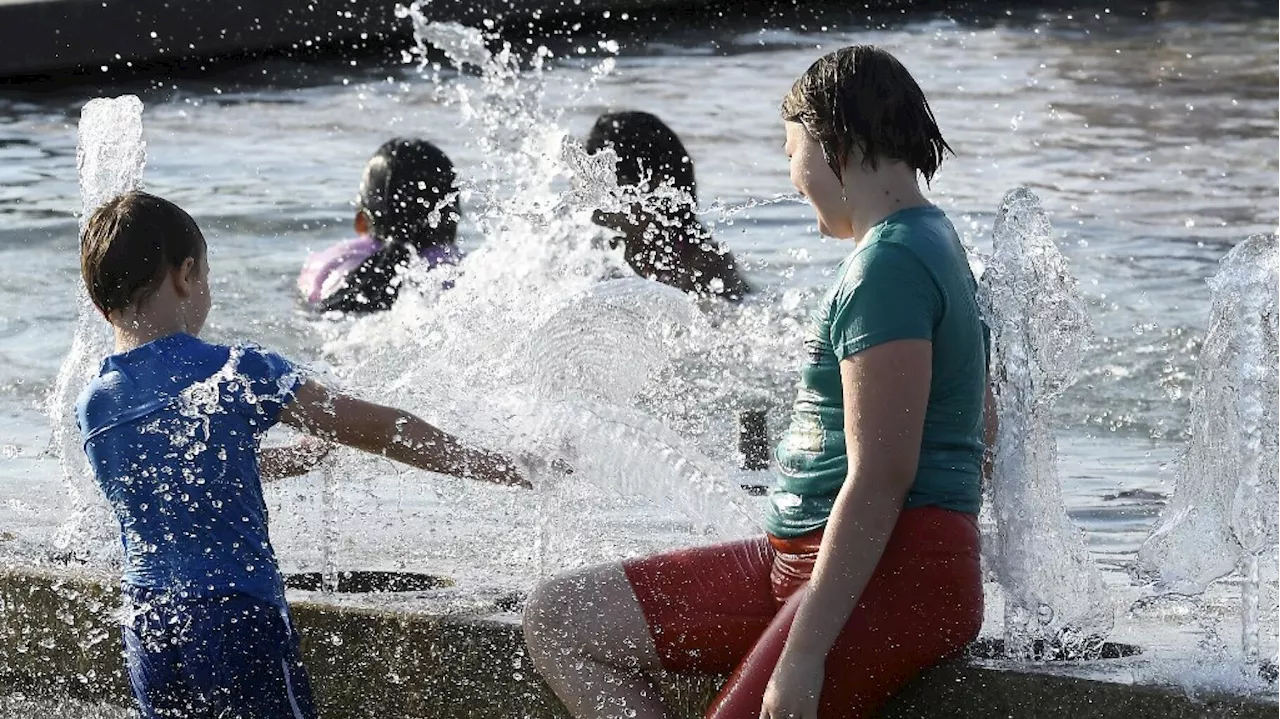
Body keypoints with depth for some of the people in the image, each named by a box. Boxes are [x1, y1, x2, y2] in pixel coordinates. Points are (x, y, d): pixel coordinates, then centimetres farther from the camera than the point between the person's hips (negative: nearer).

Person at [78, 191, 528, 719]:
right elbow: (374, 429, -5)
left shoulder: (93, 408, 5)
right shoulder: (236, 374, -11)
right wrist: (498, 467, 5)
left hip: (146, 629, 5)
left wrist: (310, 456, 30)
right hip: (236, 617, -5)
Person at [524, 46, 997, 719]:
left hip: (890, 581, -11)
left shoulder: (889, 266, -16)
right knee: (557, 620, 5)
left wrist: (803, 651, -24)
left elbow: (879, 482, -23)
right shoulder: (929, 245, 18)